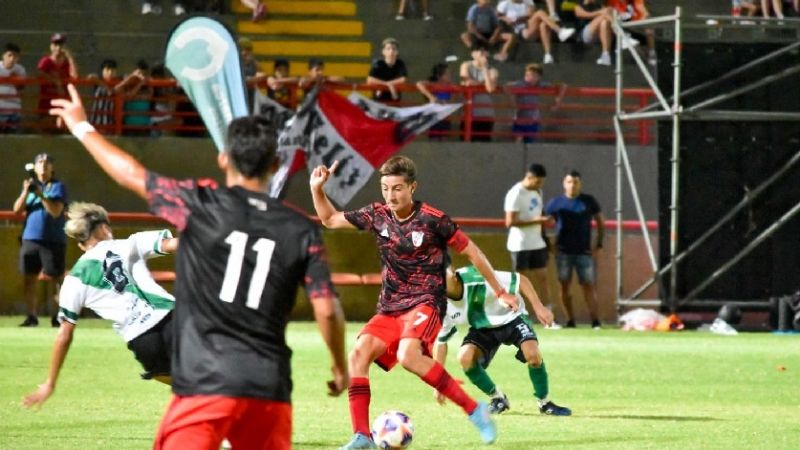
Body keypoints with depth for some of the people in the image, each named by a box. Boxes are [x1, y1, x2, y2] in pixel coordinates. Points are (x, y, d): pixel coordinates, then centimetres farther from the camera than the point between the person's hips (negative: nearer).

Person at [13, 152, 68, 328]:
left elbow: (56, 211, -13)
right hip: (30, 239, 5)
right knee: (29, 278, 2)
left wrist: (40, 194, -22)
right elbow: (17, 209, 5)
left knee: (56, 278, -6)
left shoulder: (58, 187, 0)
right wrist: (25, 192, -11)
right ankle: (31, 317, 6)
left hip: (53, 240, -5)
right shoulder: (30, 185, 14)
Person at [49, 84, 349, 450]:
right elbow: (327, 309, 2)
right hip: (270, 390, 3)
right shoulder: (301, 231, 5)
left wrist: (82, 127, 27)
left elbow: (132, 175, 11)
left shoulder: (201, 206, -1)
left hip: (206, 383, -3)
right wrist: (340, 365, 19)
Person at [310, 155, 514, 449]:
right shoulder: (378, 216, 4)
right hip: (389, 309, 6)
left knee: (408, 354, -32)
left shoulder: (432, 220, -11)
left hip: (425, 303, -6)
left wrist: (500, 292, 3)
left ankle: (473, 409, -21)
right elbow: (330, 220, 17)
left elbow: (471, 252, -1)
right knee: (359, 354, -16)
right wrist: (317, 190, 0)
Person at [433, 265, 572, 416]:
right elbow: (440, 341, -3)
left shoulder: (477, 278, -33)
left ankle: (545, 403, -5)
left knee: (532, 354, -28)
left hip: (510, 317, -3)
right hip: (483, 328, 4)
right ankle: (498, 398, 0)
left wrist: (539, 307, -27)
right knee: (465, 357, -24)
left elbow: (520, 280, -22)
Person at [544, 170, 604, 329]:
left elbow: (600, 222, 9)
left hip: (584, 252, -1)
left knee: (588, 286, -4)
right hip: (563, 252, 1)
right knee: (564, 286, 2)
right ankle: (570, 320, 10)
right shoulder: (556, 203, 1)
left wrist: (599, 244, 1)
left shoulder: (589, 201, 2)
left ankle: (595, 321, -5)